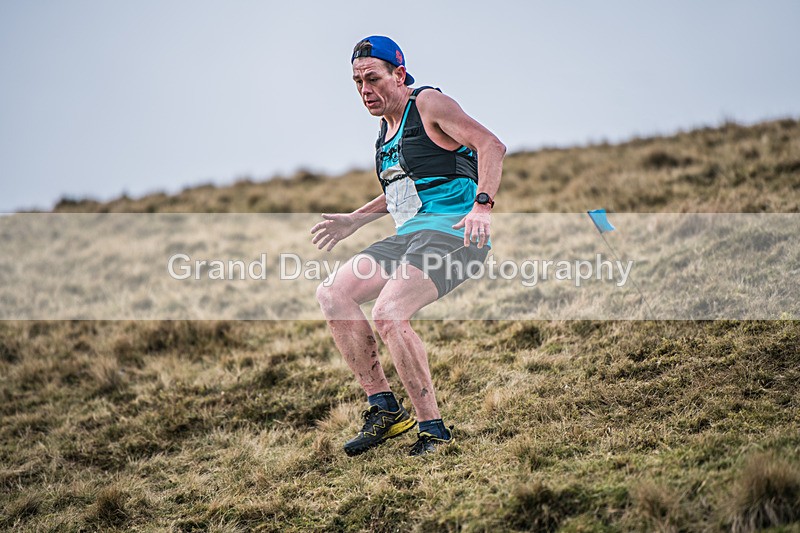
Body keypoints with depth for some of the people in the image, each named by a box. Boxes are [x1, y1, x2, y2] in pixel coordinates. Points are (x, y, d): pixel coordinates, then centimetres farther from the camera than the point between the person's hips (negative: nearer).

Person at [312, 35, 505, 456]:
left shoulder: (428, 103, -5)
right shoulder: (387, 126, 21)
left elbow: (491, 145, -16)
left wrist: (482, 205, -31)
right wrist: (353, 221, 30)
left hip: (453, 231, -9)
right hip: (409, 235, 9)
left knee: (388, 314, -28)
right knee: (333, 294, -5)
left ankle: (432, 429, -18)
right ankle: (384, 409, -3)